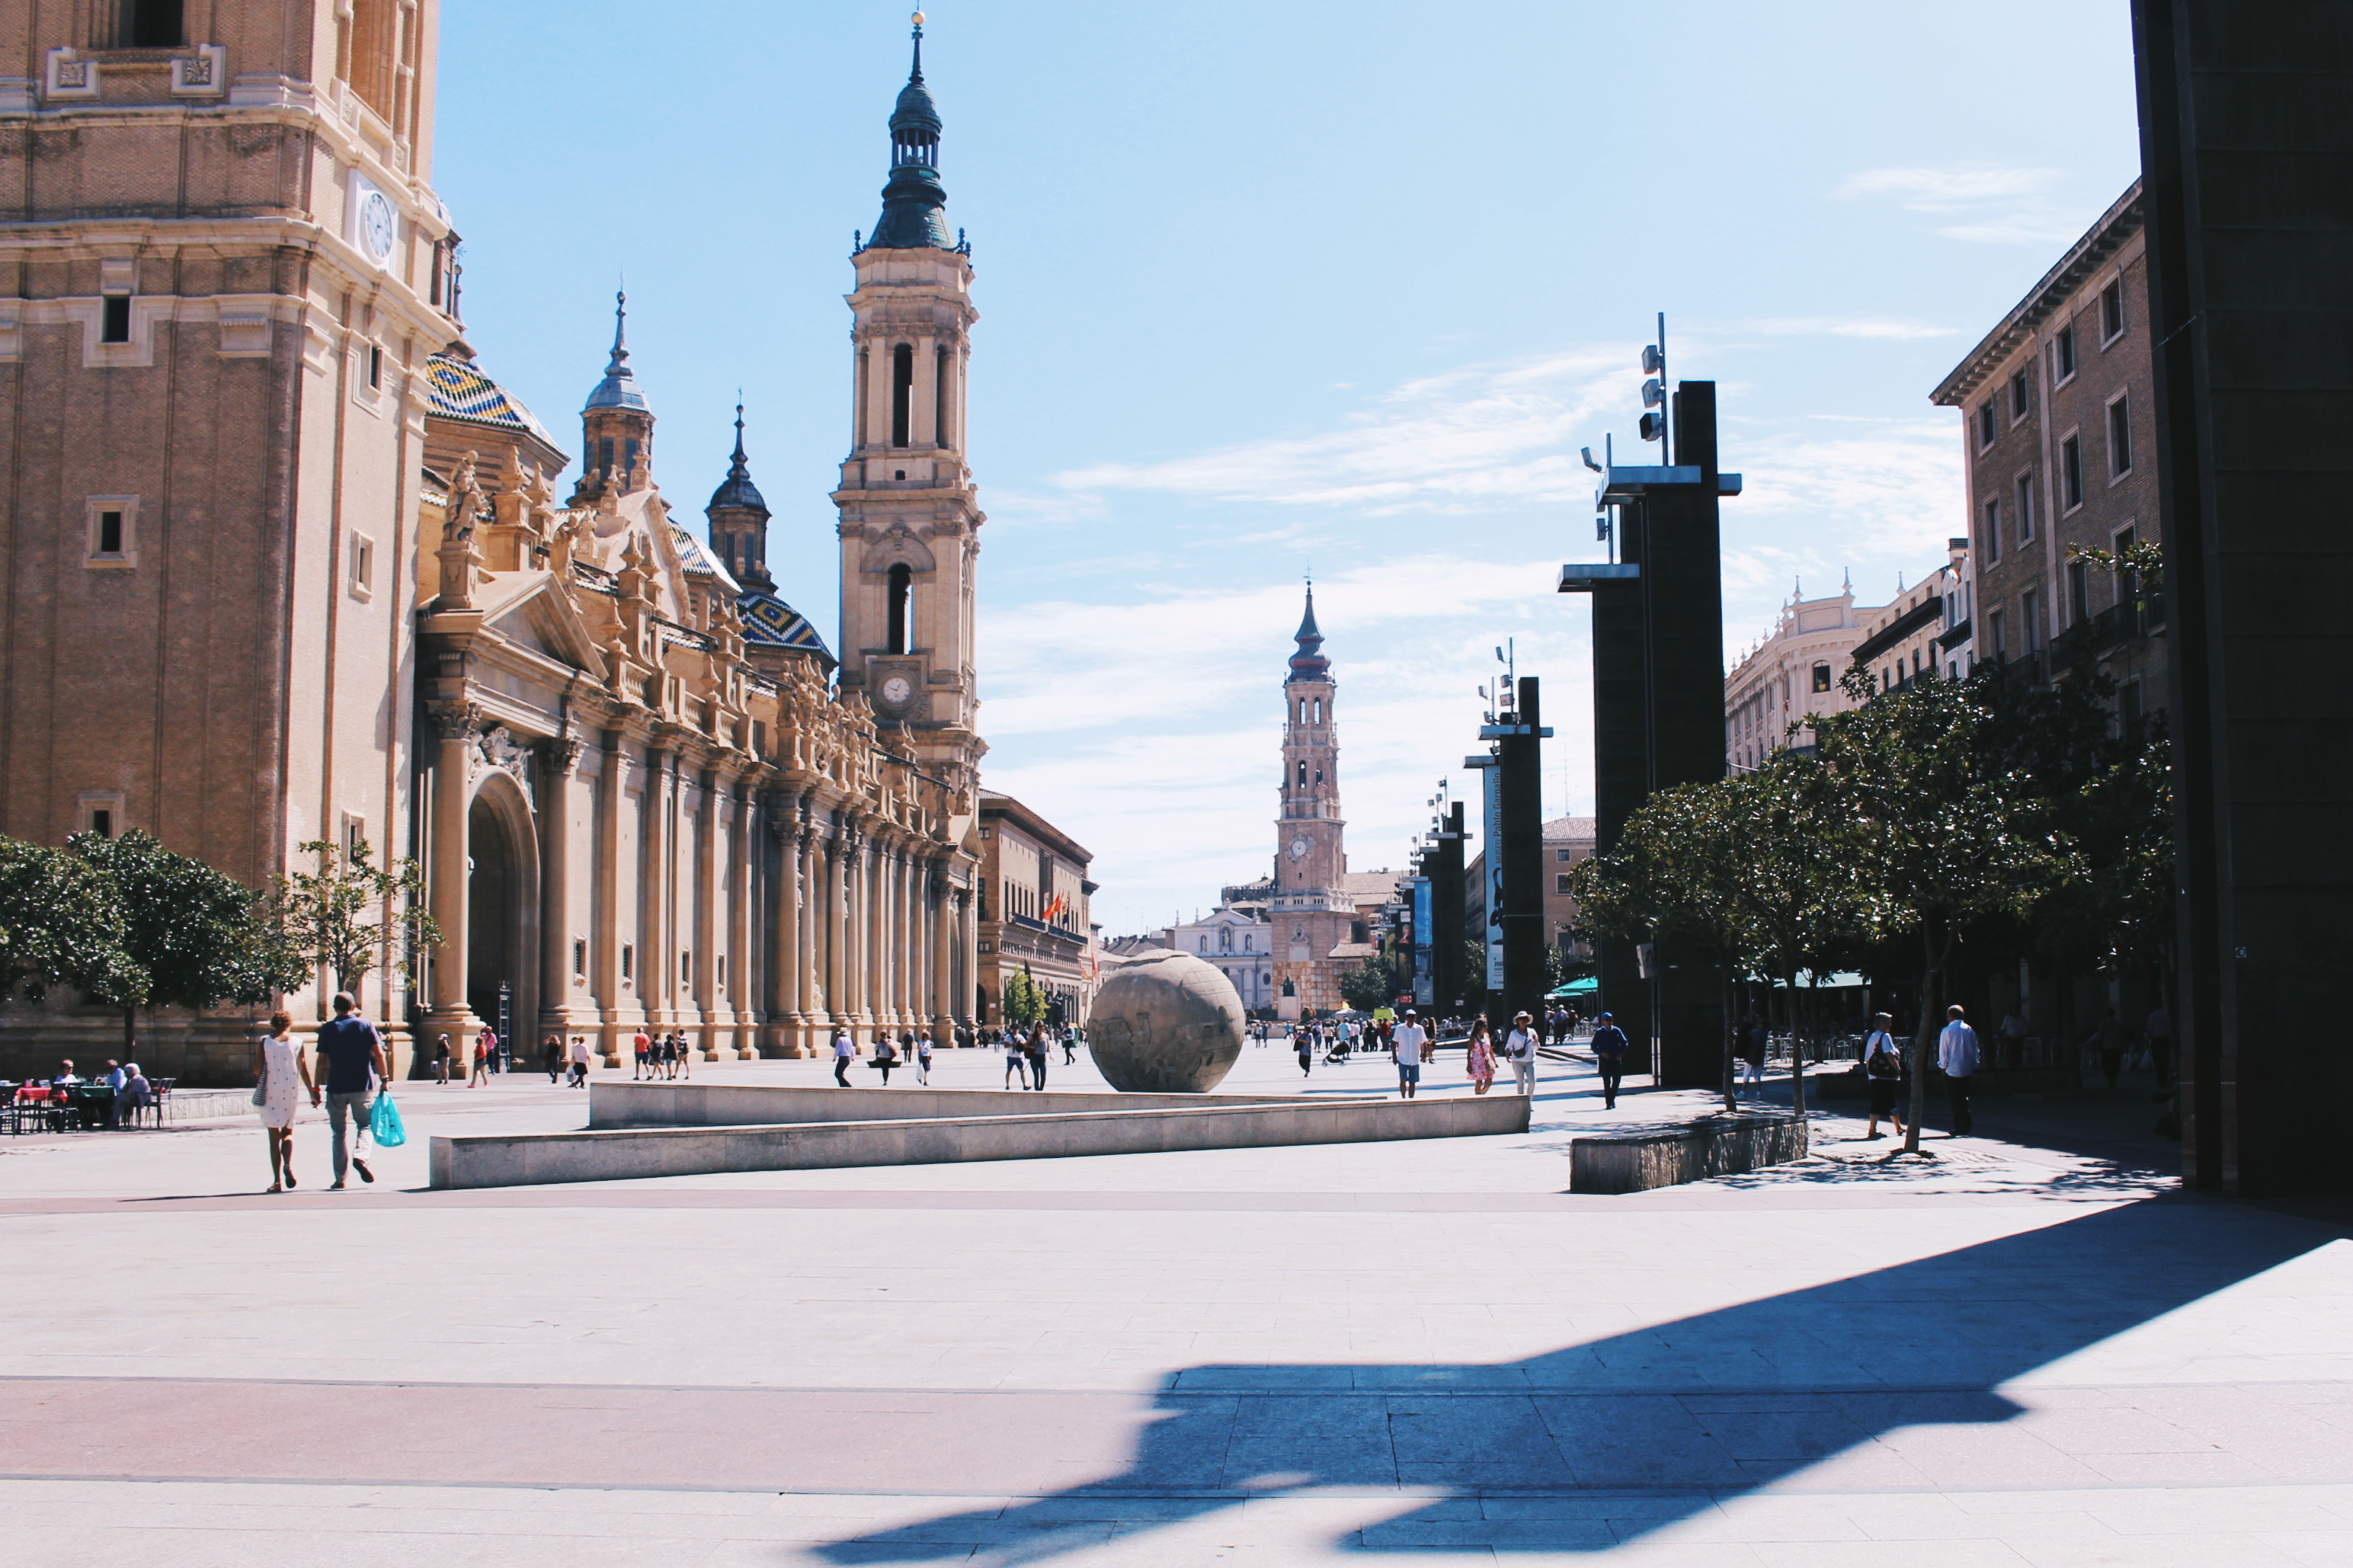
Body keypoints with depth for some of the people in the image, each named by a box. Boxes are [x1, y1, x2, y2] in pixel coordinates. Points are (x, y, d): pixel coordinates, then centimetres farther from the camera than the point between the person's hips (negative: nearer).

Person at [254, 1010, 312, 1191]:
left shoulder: (264, 1042, -1)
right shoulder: (297, 1043, 3)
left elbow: (257, 1070, -4)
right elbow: (304, 1071, 4)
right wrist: (312, 1091, 14)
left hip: (270, 1093, -1)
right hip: (291, 1092, 1)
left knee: (274, 1137, 4)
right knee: (287, 1132, 16)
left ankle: (277, 1181, -3)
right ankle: (288, 1165, -12)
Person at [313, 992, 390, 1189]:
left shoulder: (327, 1029, 1)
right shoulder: (365, 1025, 2)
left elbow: (322, 1061, -2)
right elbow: (378, 1054, -5)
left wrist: (316, 1088, 2)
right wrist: (384, 1078, -1)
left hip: (336, 1087, 0)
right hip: (362, 1085, 0)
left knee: (339, 1133, 9)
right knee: (364, 1124, 14)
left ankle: (340, 1179, 6)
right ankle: (360, 1156, -15)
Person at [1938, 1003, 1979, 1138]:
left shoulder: (1947, 1031, -12)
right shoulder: (1969, 1030, 1)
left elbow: (1943, 1052, -9)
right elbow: (1975, 1050, 7)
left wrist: (1943, 1066, 6)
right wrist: (1974, 1065, 16)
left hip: (1952, 1071, -5)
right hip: (1967, 1070, 5)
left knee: (1955, 1101, 3)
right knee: (1964, 1099, 15)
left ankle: (1959, 1128, 3)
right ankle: (1967, 1125, 12)